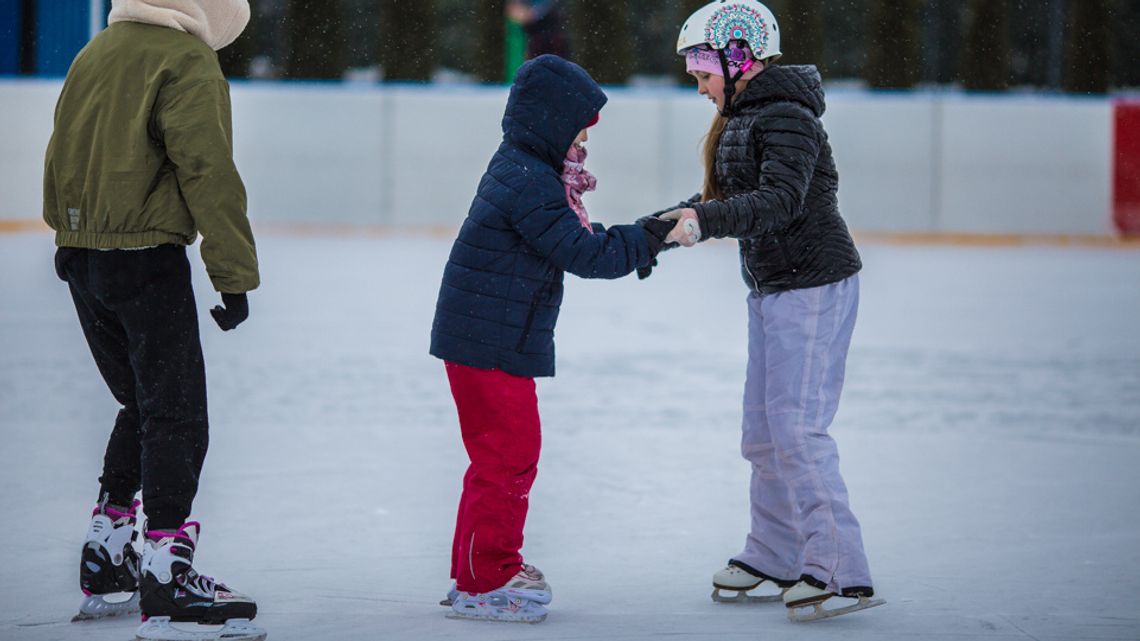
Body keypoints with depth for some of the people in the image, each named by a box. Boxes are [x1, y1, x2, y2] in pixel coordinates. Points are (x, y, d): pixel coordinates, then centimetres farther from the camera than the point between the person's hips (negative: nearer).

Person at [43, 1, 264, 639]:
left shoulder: (95, 53, 13)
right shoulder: (187, 61, -12)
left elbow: (61, 155, 19)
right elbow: (208, 173, -17)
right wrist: (235, 275, -15)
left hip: (83, 257, 8)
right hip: (147, 260, -8)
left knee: (143, 406, 21)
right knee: (176, 415, -6)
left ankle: (105, 559, 24)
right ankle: (165, 576, -14)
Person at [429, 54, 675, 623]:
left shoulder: (522, 169, 12)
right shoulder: (530, 183, -21)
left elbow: (573, 237, 17)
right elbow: (584, 254, -21)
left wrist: (634, 241, 5)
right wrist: (647, 240, -12)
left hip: (486, 338, 11)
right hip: (491, 345, -11)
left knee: (511, 453, 18)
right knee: (508, 454, -3)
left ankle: (487, 568, 28)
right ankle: (482, 583, 4)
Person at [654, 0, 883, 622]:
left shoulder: (786, 117, -18)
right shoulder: (740, 118, 13)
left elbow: (779, 201, -31)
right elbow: (721, 199, 16)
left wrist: (706, 221, -40)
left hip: (814, 287, -10)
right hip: (772, 290, 10)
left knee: (796, 427, -12)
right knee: (763, 430, 14)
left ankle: (840, 568, -11)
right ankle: (775, 556, 26)